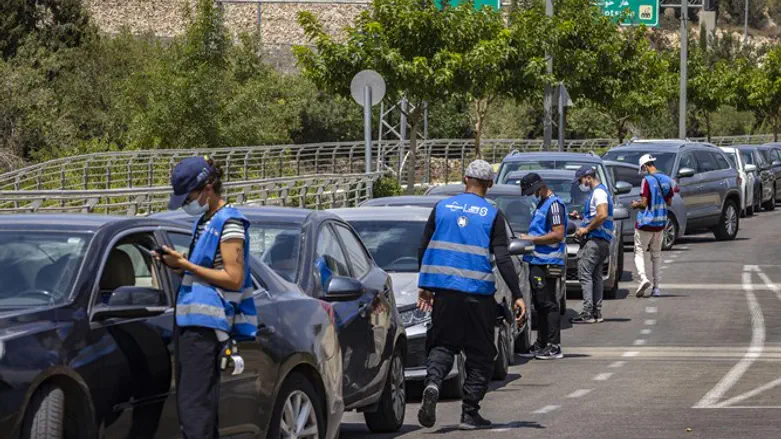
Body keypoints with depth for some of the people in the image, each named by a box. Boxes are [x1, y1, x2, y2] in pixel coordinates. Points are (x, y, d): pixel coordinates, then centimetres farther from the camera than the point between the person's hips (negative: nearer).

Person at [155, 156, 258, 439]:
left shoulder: (229, 222, -9)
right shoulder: (203, 220, 19)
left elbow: (234, 278, -15)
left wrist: (186, 265, -14)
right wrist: (178, 264, 9)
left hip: (206, 324, -10)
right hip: (189, 320, 10)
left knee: (193, 405, -15)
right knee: (194, 403, 10)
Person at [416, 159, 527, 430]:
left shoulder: (442, 208, 7)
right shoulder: (492, 215, -2)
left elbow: (423, 250, 11)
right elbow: (502, 258, -7)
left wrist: (424, 287, 20)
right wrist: (517, 296, -5)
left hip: (443, 289, 2)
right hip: (478, 292, -2)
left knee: (442, 344, 11)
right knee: (480, 354, 8)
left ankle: (432, 382, -20)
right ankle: (470, 413, 5)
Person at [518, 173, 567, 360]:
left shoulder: (554, 204, -12)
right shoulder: (542, 204, 20)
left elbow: (558, 234, -20)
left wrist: (531, 239, -16)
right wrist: (529, 238, 12)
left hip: (548, 263, -10)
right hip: (537, 261, 10)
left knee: (548, 304, -9)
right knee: (539, 305, 14)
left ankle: (554, 346, -8)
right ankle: (541, 345, 20)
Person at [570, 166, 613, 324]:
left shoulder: (599, 192, -11)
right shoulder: (598, 192, 21)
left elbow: (602, 215, -24)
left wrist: (586, 229, -16)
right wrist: (580, 215, 18)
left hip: (596, 239, -11)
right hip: (602, 241, 11)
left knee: (584, 274, -12)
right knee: (596, 276, 11)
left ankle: (588, 313, -16)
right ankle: (597, 312, 11)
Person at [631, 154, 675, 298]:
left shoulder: (647, 180, -16)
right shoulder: (666, 180, 4)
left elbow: (644, 203, -17)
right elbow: (669, 202, 10)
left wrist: (636, 204, 3)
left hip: (645, 222, -6)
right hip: (660, 222, 6)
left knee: (640, 252, 0)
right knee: (656, 254, 15)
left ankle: (643, 277, -24)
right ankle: (656, 286, 13)